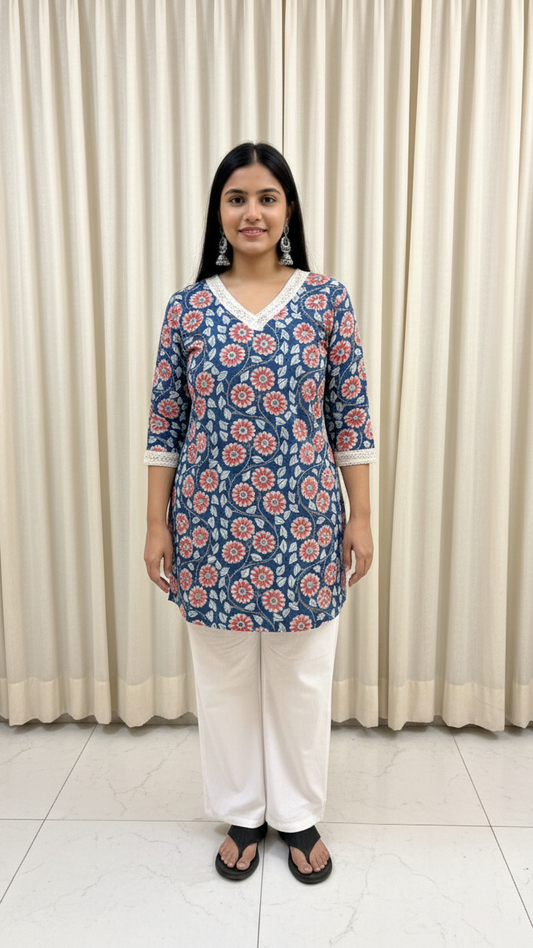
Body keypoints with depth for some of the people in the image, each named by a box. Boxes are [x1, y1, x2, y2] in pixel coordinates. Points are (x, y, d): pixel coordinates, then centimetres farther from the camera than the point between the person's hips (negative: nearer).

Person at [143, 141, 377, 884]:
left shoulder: (328, 300, -1)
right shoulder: (187, 307, 1)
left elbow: (352, 418, 0)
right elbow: (165, 426, 2)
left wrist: (361, 516, -2)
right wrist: (156, 523, 0)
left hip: (303, 523, 0)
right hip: (211, 522, 1)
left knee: (303, 677, 13)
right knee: (224, 676, 15)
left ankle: (299, 816, 38)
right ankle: (241, 815, 39)